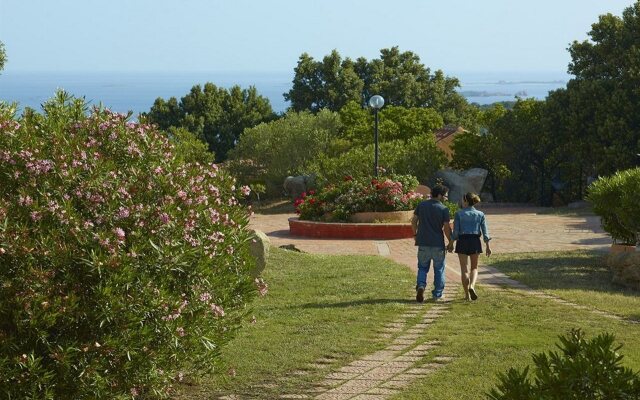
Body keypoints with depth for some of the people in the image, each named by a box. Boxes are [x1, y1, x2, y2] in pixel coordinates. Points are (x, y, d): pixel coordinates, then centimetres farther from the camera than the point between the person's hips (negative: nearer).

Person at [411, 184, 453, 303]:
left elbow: (414, 221, 7)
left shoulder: (421, 205, 2)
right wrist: (450, 242, 2)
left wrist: (415, 234, 21)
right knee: (439, 269, 11)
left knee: (422, 267, 14)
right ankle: (437, 295, 14)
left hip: (423, 243, 3)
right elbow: (446, 228, -10)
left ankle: (420, 286, -11)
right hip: (438, 244, -3)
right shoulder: (443, 209, -10)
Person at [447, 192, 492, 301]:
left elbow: (455, 232, -6)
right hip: (475, 241, 1)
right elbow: (485, 232, 0)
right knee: (474, 267, 14)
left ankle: (467, 294, 7)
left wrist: (450, 244, 4)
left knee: (464, 268, 7)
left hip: (462, 242, -1)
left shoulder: (459, 214, -4)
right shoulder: (480, 214, 2)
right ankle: (472, 286, -13)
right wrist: (488, 246, 5)